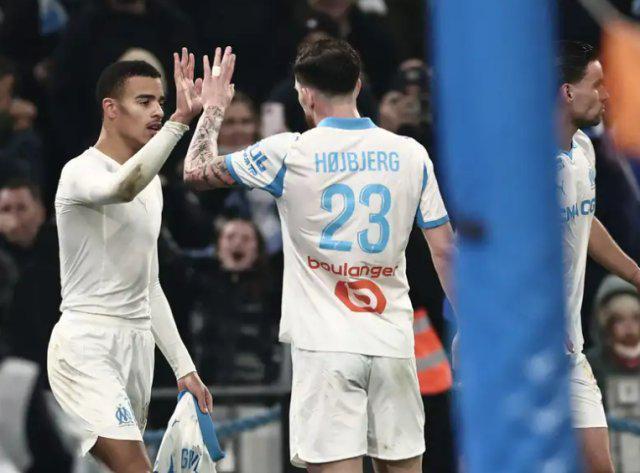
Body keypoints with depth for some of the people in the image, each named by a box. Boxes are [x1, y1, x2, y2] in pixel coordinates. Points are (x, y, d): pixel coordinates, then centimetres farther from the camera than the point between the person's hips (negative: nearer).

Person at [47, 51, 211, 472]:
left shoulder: (151, 183, 18)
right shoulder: (81, 172, -10)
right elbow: (122, 186, -36)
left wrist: (183, 366, 19)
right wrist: (181, 120, -43)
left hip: (138, 343, 9)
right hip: (87, 346, -9)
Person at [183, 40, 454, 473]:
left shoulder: (288, 153, -4)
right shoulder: (411, 155, 4)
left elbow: (196, 172, 9)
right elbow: (446, 250, 6)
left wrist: (214, 109, 25)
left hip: (325, 346, -3)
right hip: (392, 345, 3)